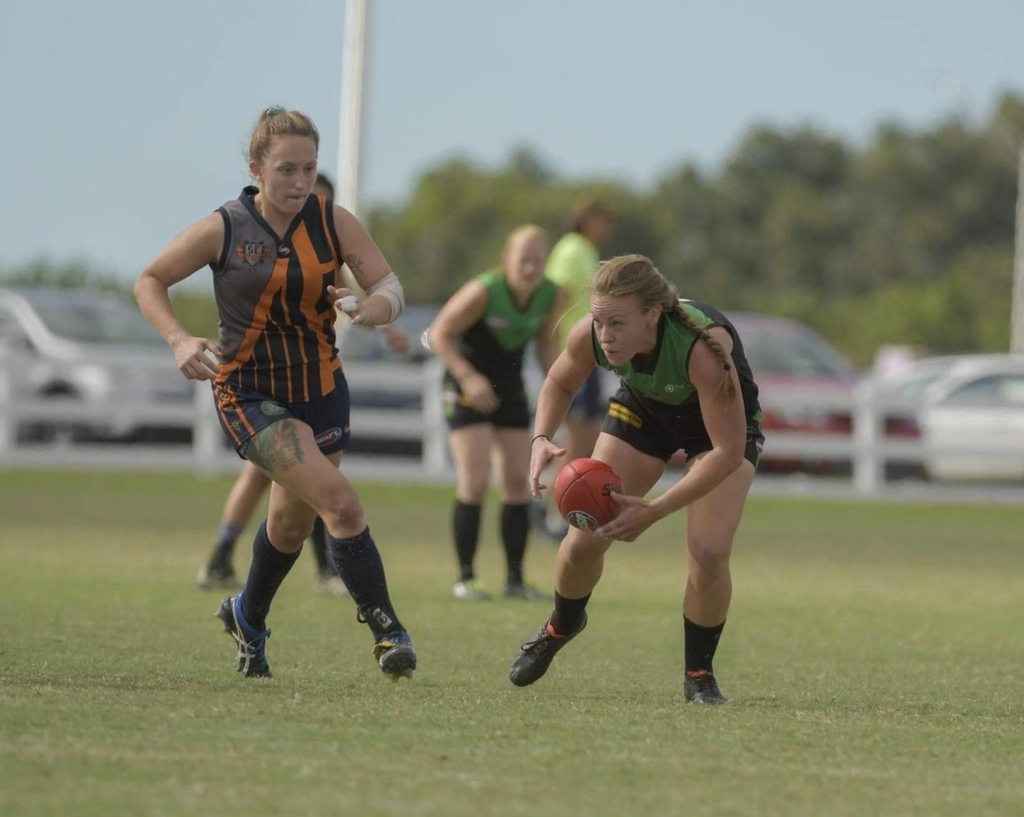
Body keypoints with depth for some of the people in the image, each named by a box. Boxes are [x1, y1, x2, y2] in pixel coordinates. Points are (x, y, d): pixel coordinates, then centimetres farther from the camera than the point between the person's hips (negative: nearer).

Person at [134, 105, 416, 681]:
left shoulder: (334, 223, -5)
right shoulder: (224, 230, -12)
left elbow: (392, 288, -9)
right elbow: (150, 281, -2)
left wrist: (374, 306, -33)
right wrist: (180, 341, -18)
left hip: (321, 389, 4)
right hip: (250, 393, -4)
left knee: (294, 520, 18)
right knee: (337, 497, -22)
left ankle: (249, 618, 46)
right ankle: (385, 627, -17)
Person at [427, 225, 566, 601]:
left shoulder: (553, 298, -8)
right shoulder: (483, 292, -24)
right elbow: (439, 334, -16)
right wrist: (469, 378, -25)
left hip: (509, 388, 6)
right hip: (468, 387, -6)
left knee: (518, 483, 3)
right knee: (474, 482, -12)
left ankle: (515, 580, 10)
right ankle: (465, 578, -5)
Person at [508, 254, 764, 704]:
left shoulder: (703, 348, -44)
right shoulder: (589, 336, -30)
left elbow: (728, 451, -38)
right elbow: (559, 382, -4)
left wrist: (654, 511, -42)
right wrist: (542, 439, -24)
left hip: (723, 421, -4)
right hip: (644, 409, 4)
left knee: (709, 552, -20)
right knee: (584, 539, -3)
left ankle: (699, 673, 5)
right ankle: (561, 626, 31)